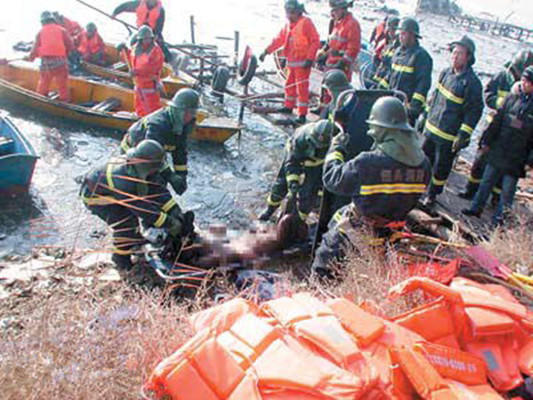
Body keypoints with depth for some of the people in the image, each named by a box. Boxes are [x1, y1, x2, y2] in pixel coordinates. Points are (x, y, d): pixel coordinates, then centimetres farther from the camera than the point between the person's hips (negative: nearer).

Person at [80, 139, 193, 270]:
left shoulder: (139, 170, -19)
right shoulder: (124, 182, -42)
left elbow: (158, 191, -13)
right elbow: (145, 210, -37)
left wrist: (179, 215, -17)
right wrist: (174, 226, -32)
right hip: (94, 196, -8)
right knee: (125, 221, -21)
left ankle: (135, 244, 21)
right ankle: (121, 256, -1)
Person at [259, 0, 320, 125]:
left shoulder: (306, 23, -11)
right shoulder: (289, 25, 13)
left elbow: (315, 41, -15)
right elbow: (279, 39, 18)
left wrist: (309, 58, -21)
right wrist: (266, 51, 12)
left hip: (302, 63, -8)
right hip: (292, 62, 8)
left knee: (302, 87, -7)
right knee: (289, 84, 19)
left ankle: (302, 114, -4)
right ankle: (289, 106, 36)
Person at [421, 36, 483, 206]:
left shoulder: (472, 82, -18)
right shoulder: (446, 72, 3)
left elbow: (474, 112, -16)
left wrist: (463, 136, -19)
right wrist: (426, 116, 19)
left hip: (449, 136, -6)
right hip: (431, 128, 7)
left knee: (441, 166, 7)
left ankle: (432, 194, 26)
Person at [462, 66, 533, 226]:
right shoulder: (512, 97, 1)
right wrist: (487, 140, 9)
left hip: (516, 159, -4)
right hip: (498, 151, 4)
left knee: (507, 189, 6)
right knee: (486, 181, 15)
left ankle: (499, 218, 21)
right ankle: (476, 208, 30)